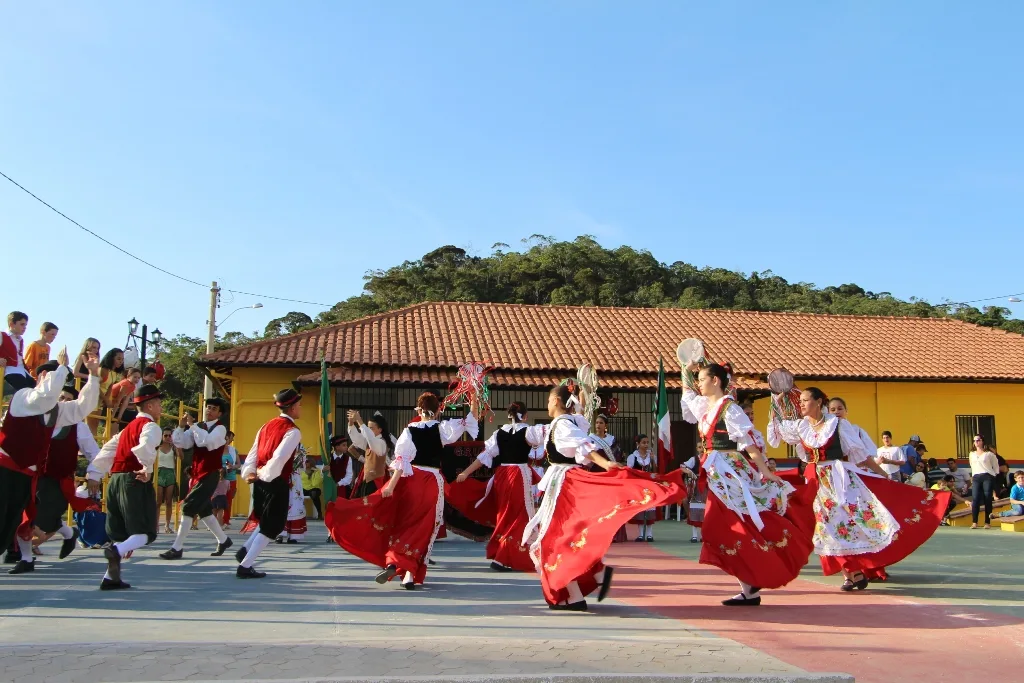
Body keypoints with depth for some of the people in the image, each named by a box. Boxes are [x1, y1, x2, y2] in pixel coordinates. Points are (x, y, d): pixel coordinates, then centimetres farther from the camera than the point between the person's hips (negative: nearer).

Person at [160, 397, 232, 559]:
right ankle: (223, 540, 33)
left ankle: (177, 549, -9)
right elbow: (179, 443, 4)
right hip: (197, 474, 8)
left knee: (188, 508, -13)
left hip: (209, 475, -8)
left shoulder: (220, 428, -10)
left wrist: (192, 425, -24)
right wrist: (181, 426, -11)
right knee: (204, 510, 17)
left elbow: (208, 441, -30)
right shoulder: (197, 426, 9)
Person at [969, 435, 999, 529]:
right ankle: (974, 522, -9)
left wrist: (994, 476, 9)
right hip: (976, 478, 3)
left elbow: (996, 466, 8)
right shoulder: (972, 454, 15)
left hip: (987, 477, -3)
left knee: (988, 500, -4)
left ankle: (987, 522, -1)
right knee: (975, 499, -7)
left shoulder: (989, 454, 2)